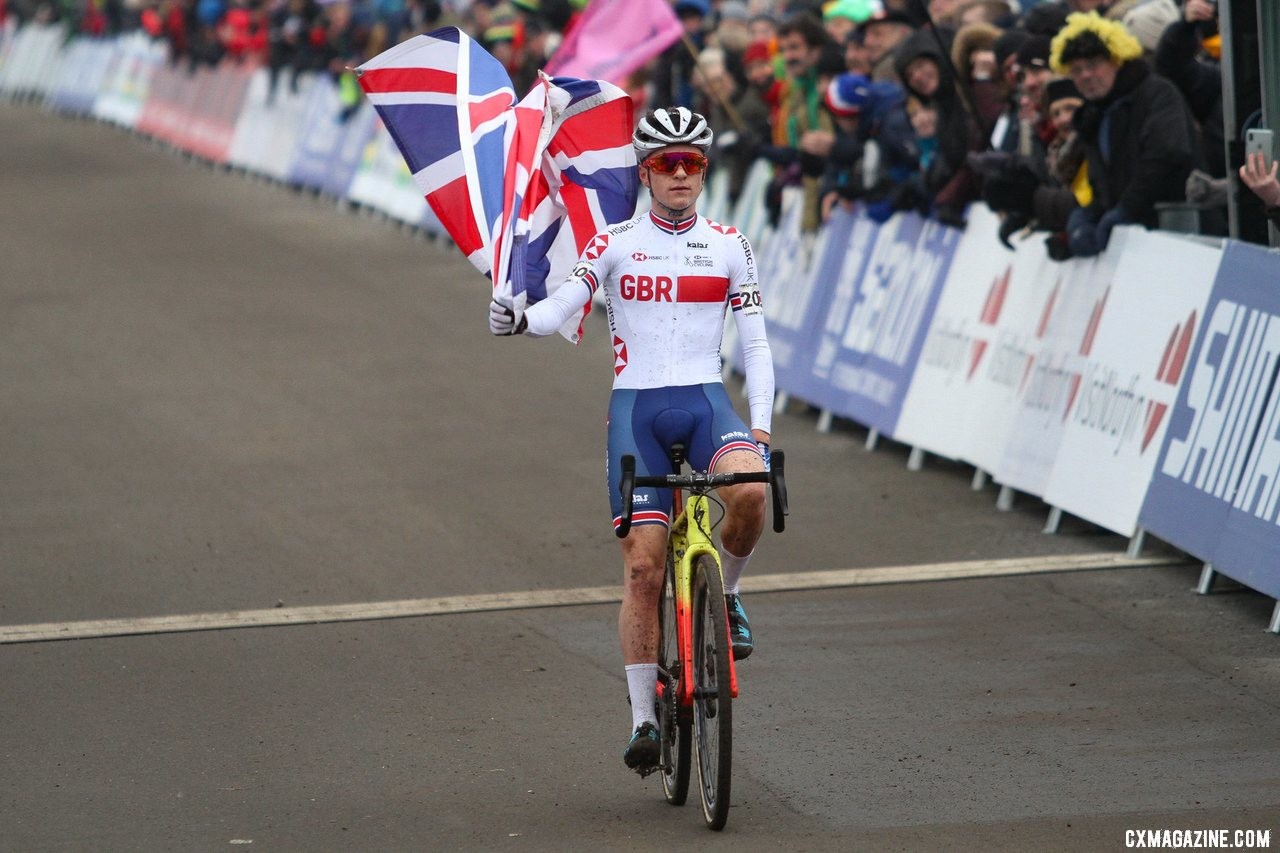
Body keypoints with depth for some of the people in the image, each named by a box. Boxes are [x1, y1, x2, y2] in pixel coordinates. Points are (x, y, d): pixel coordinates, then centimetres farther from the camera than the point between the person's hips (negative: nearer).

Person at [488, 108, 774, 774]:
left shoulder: (729, 246, 7)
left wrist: (760, 425, -5)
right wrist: (518, 320, -31)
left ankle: (725, 593, -1)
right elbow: (558, 308, -8)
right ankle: (644, 719, 3)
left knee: (749, 492, -32)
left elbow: (755, 344, 7)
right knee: (644, 567, -6)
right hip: (636, 406, -1)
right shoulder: (615, 244, 3)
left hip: (706, 400, 1)